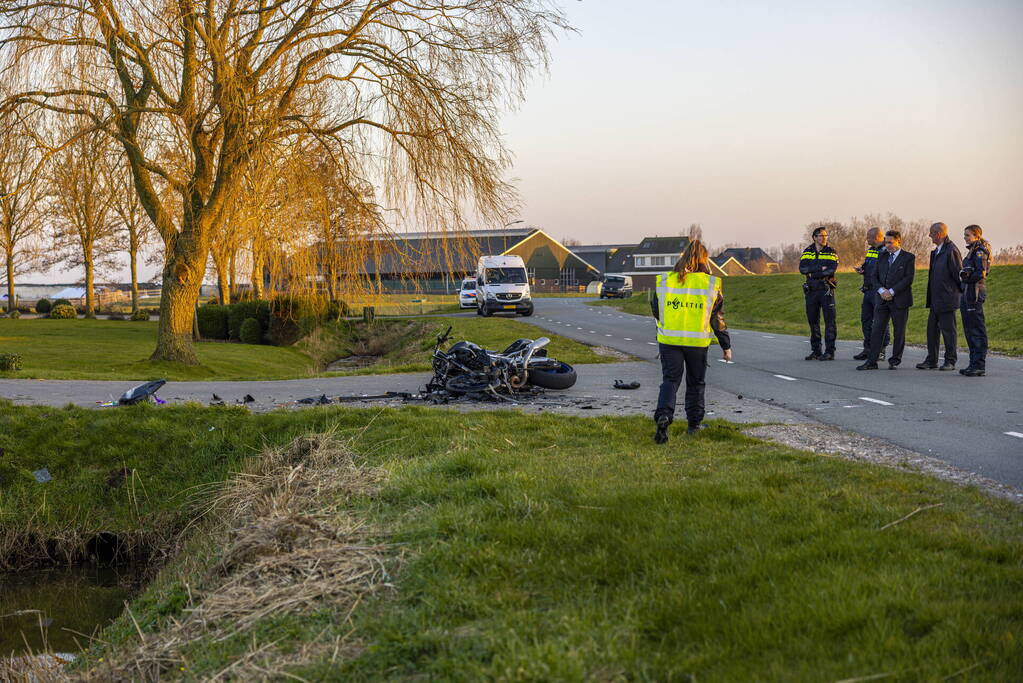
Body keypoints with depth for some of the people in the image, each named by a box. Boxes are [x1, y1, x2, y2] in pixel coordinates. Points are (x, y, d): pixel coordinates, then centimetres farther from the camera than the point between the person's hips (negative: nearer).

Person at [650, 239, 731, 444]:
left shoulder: (665, 281, -1)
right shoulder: (711, 284, -4)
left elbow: (655, 310, 10)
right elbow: (717, 318, 0)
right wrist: (726, 346, 9)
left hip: (669, 340, 0)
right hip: (698, 342, 0)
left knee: (670, 380, 2)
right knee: (695, 383, 15)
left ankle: (663, 416, -22)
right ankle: (694, 423, 23)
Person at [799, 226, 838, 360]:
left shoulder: (831, 253, 3)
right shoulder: (807, 252, 10)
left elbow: (831, 270, -13)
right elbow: (802, 268, -5)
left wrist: (813, 273, -11)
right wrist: (820, 268, -13)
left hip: (826, 290, -3)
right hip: (811, 290, 3)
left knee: (829, 320, -6)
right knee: (813, 321, 6)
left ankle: (829, 351, -5)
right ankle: (816, 351, 13)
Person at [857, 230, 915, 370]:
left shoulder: (908, 258, -1)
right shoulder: (882, 257, 14)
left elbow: (908, 279, -10)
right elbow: (875, 277, 11)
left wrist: (891, 291, -15)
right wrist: (881, 290, -8)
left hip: (899, 300, -4)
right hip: (882, 300, 4)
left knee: (899, 332, 3)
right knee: (877, 329, -1)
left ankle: (895, 361, 11)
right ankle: (872, 361, -1)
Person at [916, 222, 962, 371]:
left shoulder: (951, 250, -15)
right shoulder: (936, 251, 14)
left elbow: (958, 273, -14)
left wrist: (962, 292, -8)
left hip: (947, 300, -9)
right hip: (936, 300, 9)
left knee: (948, 330, -1)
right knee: (932, 329, 10)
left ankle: (950, 361, 6)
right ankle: (931, 360, 16)